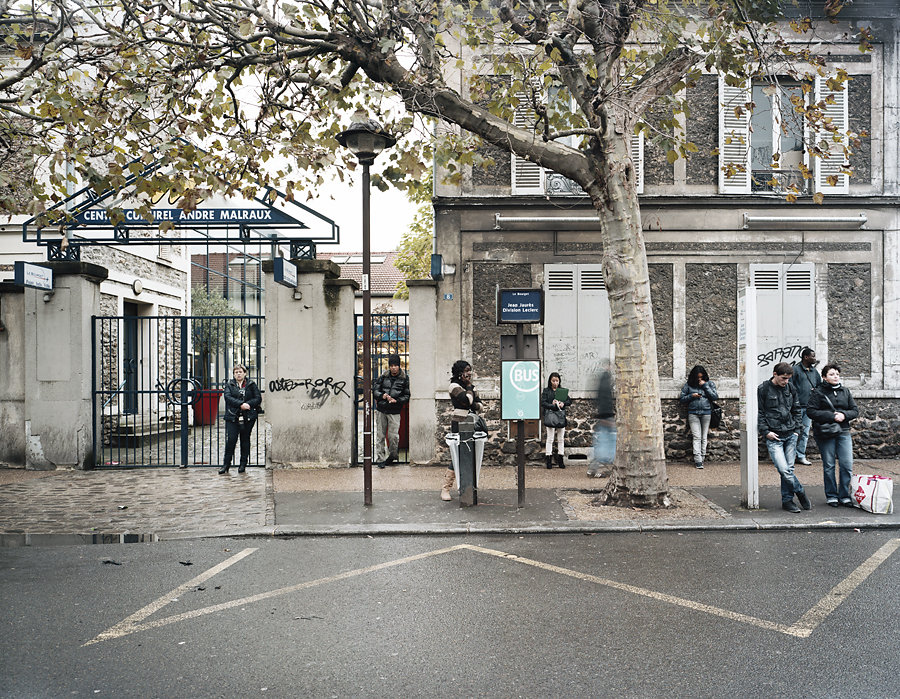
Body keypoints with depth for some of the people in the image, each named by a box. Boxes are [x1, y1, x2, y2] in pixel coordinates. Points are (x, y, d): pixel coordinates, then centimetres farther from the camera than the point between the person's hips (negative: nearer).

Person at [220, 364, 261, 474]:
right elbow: (228, 397, -8)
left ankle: (243, 464, 16)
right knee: (230, 440, -6)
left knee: (245, 440, 7)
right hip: (232, 417, 0)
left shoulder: (251, 385, 8)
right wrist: (241, 404, -21)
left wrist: (248, 404, -15)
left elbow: (258, 398, 3)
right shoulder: (229, 385, 8)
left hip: (248, 418, 0)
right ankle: (226, 464, 4)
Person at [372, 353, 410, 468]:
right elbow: (374, 389, 8)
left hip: (394, 411, -2)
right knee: (380, 435, 4)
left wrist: (396, 400, -13)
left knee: (393, 436, -5)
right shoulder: (383, 377, 5)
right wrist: (382, 396, -11)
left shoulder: (404, 378, 0)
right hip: (381, 410, 2)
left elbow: (407, 396, 2)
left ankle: (392, 456, 21)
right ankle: (380, 459, 15)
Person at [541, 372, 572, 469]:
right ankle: (549, 460, 1)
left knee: (561, 438, 7)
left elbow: (569, 401, 6)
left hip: (561, 415, 3)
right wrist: (553, 405, -18)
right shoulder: (546, 391, 3)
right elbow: (543, 403, -6)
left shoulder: (563, 391, 13)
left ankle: (560, 460, 13)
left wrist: (563, 403, -14)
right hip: (550, 415, -3)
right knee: (550, 438, -3)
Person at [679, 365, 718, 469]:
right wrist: (691, 396, -9)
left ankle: (702, 458, 10)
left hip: (706, 413, 1)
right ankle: (698, 460, -11)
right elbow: (682, 398, 8)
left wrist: (705, 386, -7)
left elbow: (715, 397, -2)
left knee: (704, 437, 3)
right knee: (697, 437, -8)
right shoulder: (688, 385, 7)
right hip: (693, 413, -1)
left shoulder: (710, 384, 9)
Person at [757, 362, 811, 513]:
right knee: (783, 469, -13)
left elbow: (796, 410, 19)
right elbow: (759, 413, -2)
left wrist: (796, 429, 11)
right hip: (773, 437, -4)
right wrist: (765, 431, -9)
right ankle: (800, 492, 8)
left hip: (790, 435, 4)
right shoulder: (763, 389, -4)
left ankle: (787, 500, 16)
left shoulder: (790, 388, 9)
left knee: (789, 468, 5)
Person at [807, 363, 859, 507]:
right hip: (825, 433, -4)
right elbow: (810, 411, -10)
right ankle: (831, 495, 15)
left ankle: (844, 495, 12)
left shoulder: (845, 391, 12)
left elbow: (855, 410, 12)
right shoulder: (818, 392, -2)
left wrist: (844, 415, -9)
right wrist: (831, 416, -17)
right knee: (828, 466, 3)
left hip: (843, 432, 4)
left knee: (847, 465, -1)